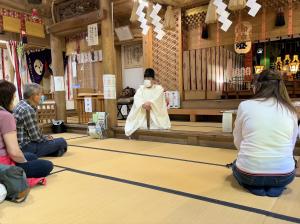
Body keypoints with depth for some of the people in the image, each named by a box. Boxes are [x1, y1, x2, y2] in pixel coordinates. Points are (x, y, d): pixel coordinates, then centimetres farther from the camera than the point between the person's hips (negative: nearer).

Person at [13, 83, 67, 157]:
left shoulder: (22, 105, 8)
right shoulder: (27, 110, -21)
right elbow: (35, 136, -20)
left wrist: (44, 136, 10)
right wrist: (46, 138, -2)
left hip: (22, 144, 10)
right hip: (26, 147, -10)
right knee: (62, 142, -8)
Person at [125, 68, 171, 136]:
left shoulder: (159, 88, 5)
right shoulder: (141, 88, 11)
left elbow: (157, 98, -13)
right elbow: (137, 98, -8)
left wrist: (150, 103, -30)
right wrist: (143, 104, -28)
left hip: (155, 113, -2)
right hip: (142, 113, 2)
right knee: (141, 125, -15)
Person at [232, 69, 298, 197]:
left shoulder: (245, 105, -4)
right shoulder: (291, 111, 3)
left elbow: (237, 142, 4)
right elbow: (291, 146, 12)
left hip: (249, 173, -2)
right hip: (284, 175, 2)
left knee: (236, 165, 35)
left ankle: (254, 186, 6)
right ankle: (276, 188, 10)